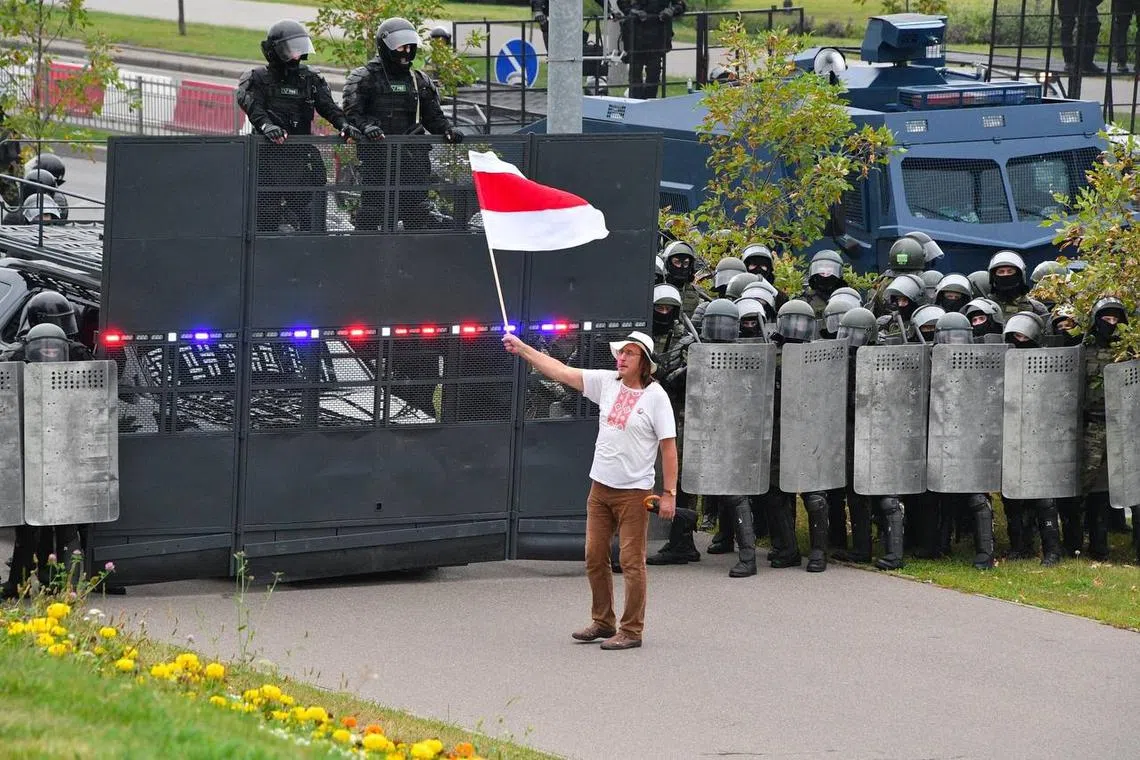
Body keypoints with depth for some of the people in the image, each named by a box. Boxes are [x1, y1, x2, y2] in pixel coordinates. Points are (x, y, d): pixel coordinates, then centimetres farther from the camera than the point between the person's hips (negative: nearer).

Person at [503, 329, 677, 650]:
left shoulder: (655, 396, -9)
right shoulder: (607, 383, 5)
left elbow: (668, 446, -10)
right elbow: (561, 372, 7)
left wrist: (669, 493, -14)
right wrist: (521, 348, 3)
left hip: (634, 491, -6)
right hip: (601, 487, 6)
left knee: (631, 562, -3)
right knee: (594, 557, 10)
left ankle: (631, 630, 4)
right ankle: (602, 622, 23)